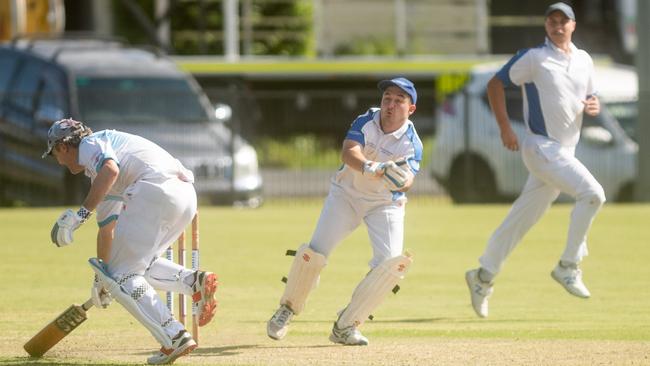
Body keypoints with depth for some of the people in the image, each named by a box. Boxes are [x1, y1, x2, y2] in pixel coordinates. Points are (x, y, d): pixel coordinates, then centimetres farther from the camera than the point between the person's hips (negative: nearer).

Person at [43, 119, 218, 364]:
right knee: (140, 264, 24)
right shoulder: (99, 176, 36)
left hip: (156, 190, -9)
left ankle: (174, 337, -13)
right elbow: (106, 227, 45)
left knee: (122, 275, -2)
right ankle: (195, 282, 1)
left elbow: (110, 170, -15)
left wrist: (81, 213, -18)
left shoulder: (90, 145, 9)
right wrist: (101, 276, 53)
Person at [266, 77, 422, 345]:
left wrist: (401, 180, -60)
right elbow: (348, 152, -35)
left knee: (393, 262, -20)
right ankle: (288, 309, 12)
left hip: (386, 203, 0)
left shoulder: (412, 143, -18)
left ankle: (345, 327, -7)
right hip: (346, 195, 0)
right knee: (314, 253, -15)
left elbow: (407, 180, -35)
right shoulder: (366, 122, -17)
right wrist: (371, 168, -56)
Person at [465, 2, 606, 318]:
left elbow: (590, 100, 22)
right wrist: (504, 128, -10)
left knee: (523, 218, 11)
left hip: (565, 151, 7)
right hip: (541, 147, -7)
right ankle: (568, 266, -14)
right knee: (592, 193, -22)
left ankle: (483, 277, 21)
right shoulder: (533, 58, -6)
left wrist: (594, 107, -4)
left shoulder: (584, 60, 13)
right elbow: (495, 84, -2)